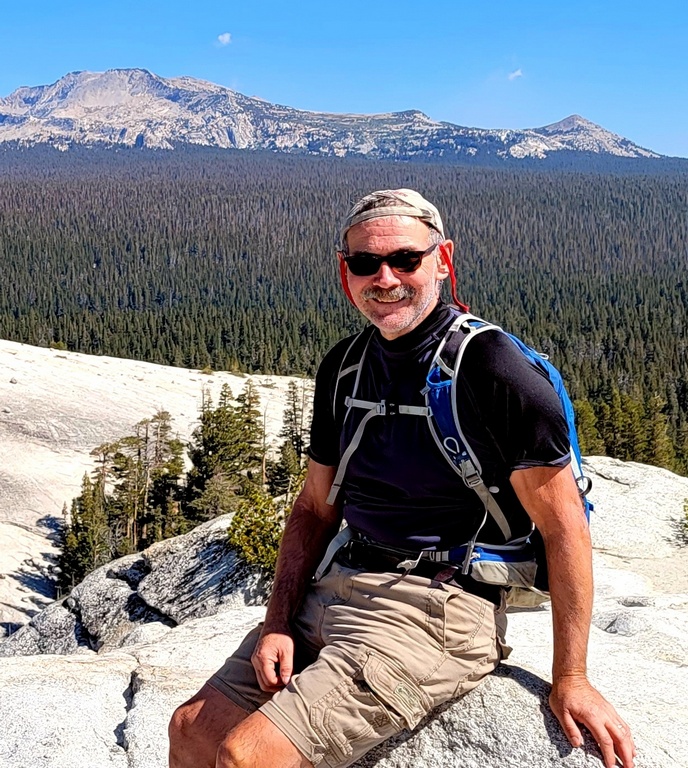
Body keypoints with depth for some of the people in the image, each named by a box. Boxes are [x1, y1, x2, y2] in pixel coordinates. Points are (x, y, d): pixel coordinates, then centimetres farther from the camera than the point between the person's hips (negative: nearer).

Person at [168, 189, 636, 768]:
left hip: (438, 609, -7)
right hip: (338, 587, 7)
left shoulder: (487, 364, -14)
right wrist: (277, 624, 2)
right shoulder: (343, 368, 8)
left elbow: (564, 525, -12)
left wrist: (570, 678, -11)